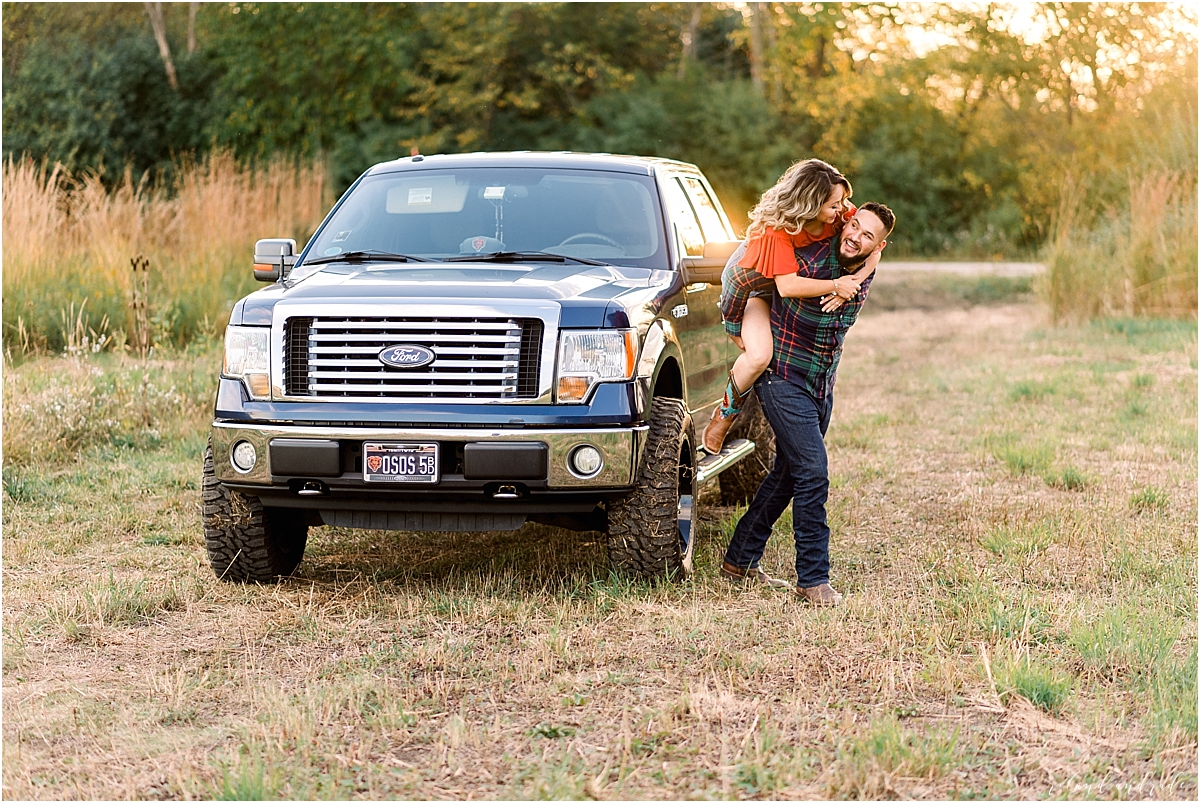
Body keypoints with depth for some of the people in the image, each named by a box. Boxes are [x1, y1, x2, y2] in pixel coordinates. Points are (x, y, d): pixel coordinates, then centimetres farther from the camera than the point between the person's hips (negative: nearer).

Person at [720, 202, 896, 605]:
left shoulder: (863, 277, 2)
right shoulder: (814, 254, -16)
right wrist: (835, 285, -14)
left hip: (822, 387, 7)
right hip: (784, 379, -7)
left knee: (787, 473, 14)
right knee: (812, 473, -15)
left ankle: (741, 559, 27)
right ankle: (813, 579, -8)